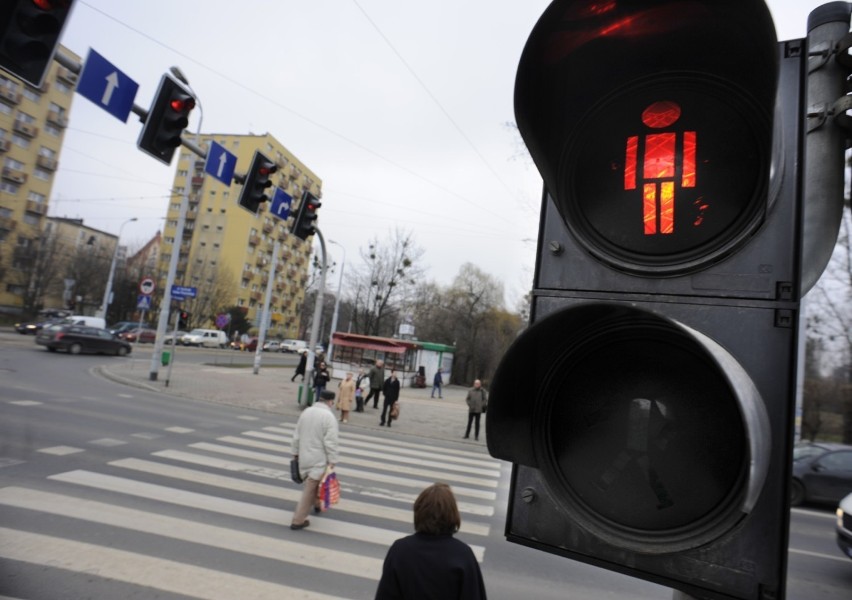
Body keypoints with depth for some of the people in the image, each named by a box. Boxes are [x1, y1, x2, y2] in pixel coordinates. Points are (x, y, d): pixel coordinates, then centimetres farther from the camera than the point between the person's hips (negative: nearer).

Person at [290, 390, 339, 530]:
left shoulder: (306, 412, 4)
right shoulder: (329, 416, -19)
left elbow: (297, 435, 10)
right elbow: (330, 442, -21)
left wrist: (295, 452, 19)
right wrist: (332, 461, -15)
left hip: (304, 456, 8)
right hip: (319, 459, -7)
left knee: (311, 484, 27)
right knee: (310, 489, 2)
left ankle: (317, 504, 47)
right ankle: (298, 520, 5)